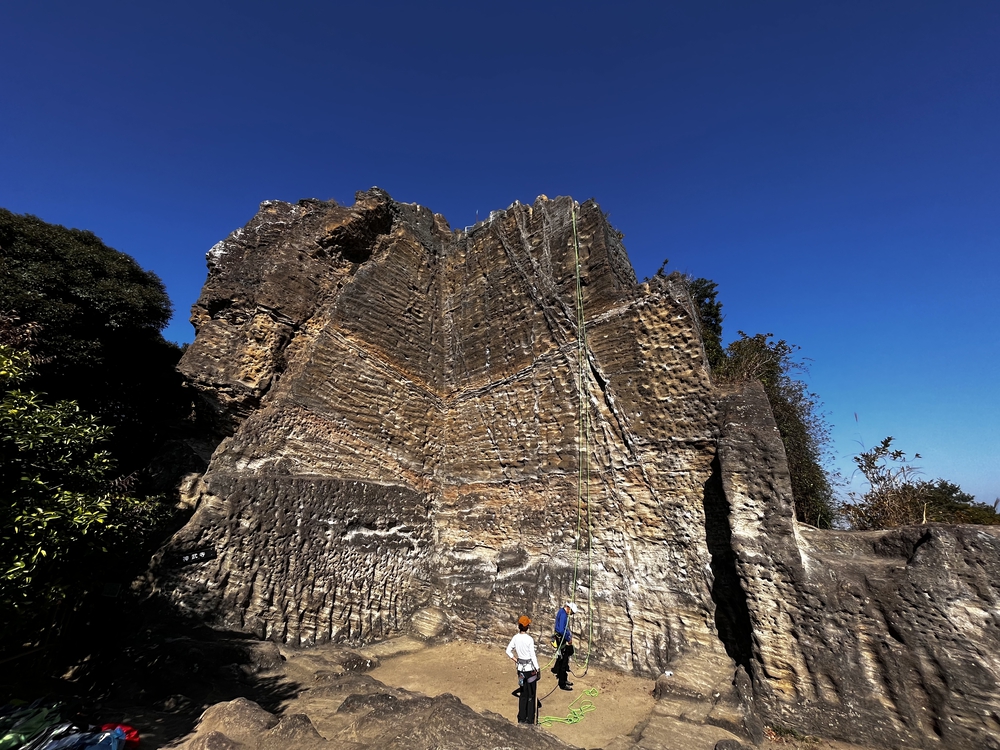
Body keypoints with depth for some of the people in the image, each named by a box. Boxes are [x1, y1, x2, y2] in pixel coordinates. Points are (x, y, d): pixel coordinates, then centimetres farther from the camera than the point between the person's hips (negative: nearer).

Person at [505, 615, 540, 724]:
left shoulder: (515, 638, -7)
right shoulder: (530, 639, -22)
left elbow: (508, 651, 2)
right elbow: (533, 656, -17)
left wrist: (516, 660, 10)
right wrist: (537, 670, -6)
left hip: (521, 669, 5)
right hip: (530, 669, -5)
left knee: (523, 694, 19)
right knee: (531, 695, 11)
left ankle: (521, 718, 28)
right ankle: (530, 720, 19)